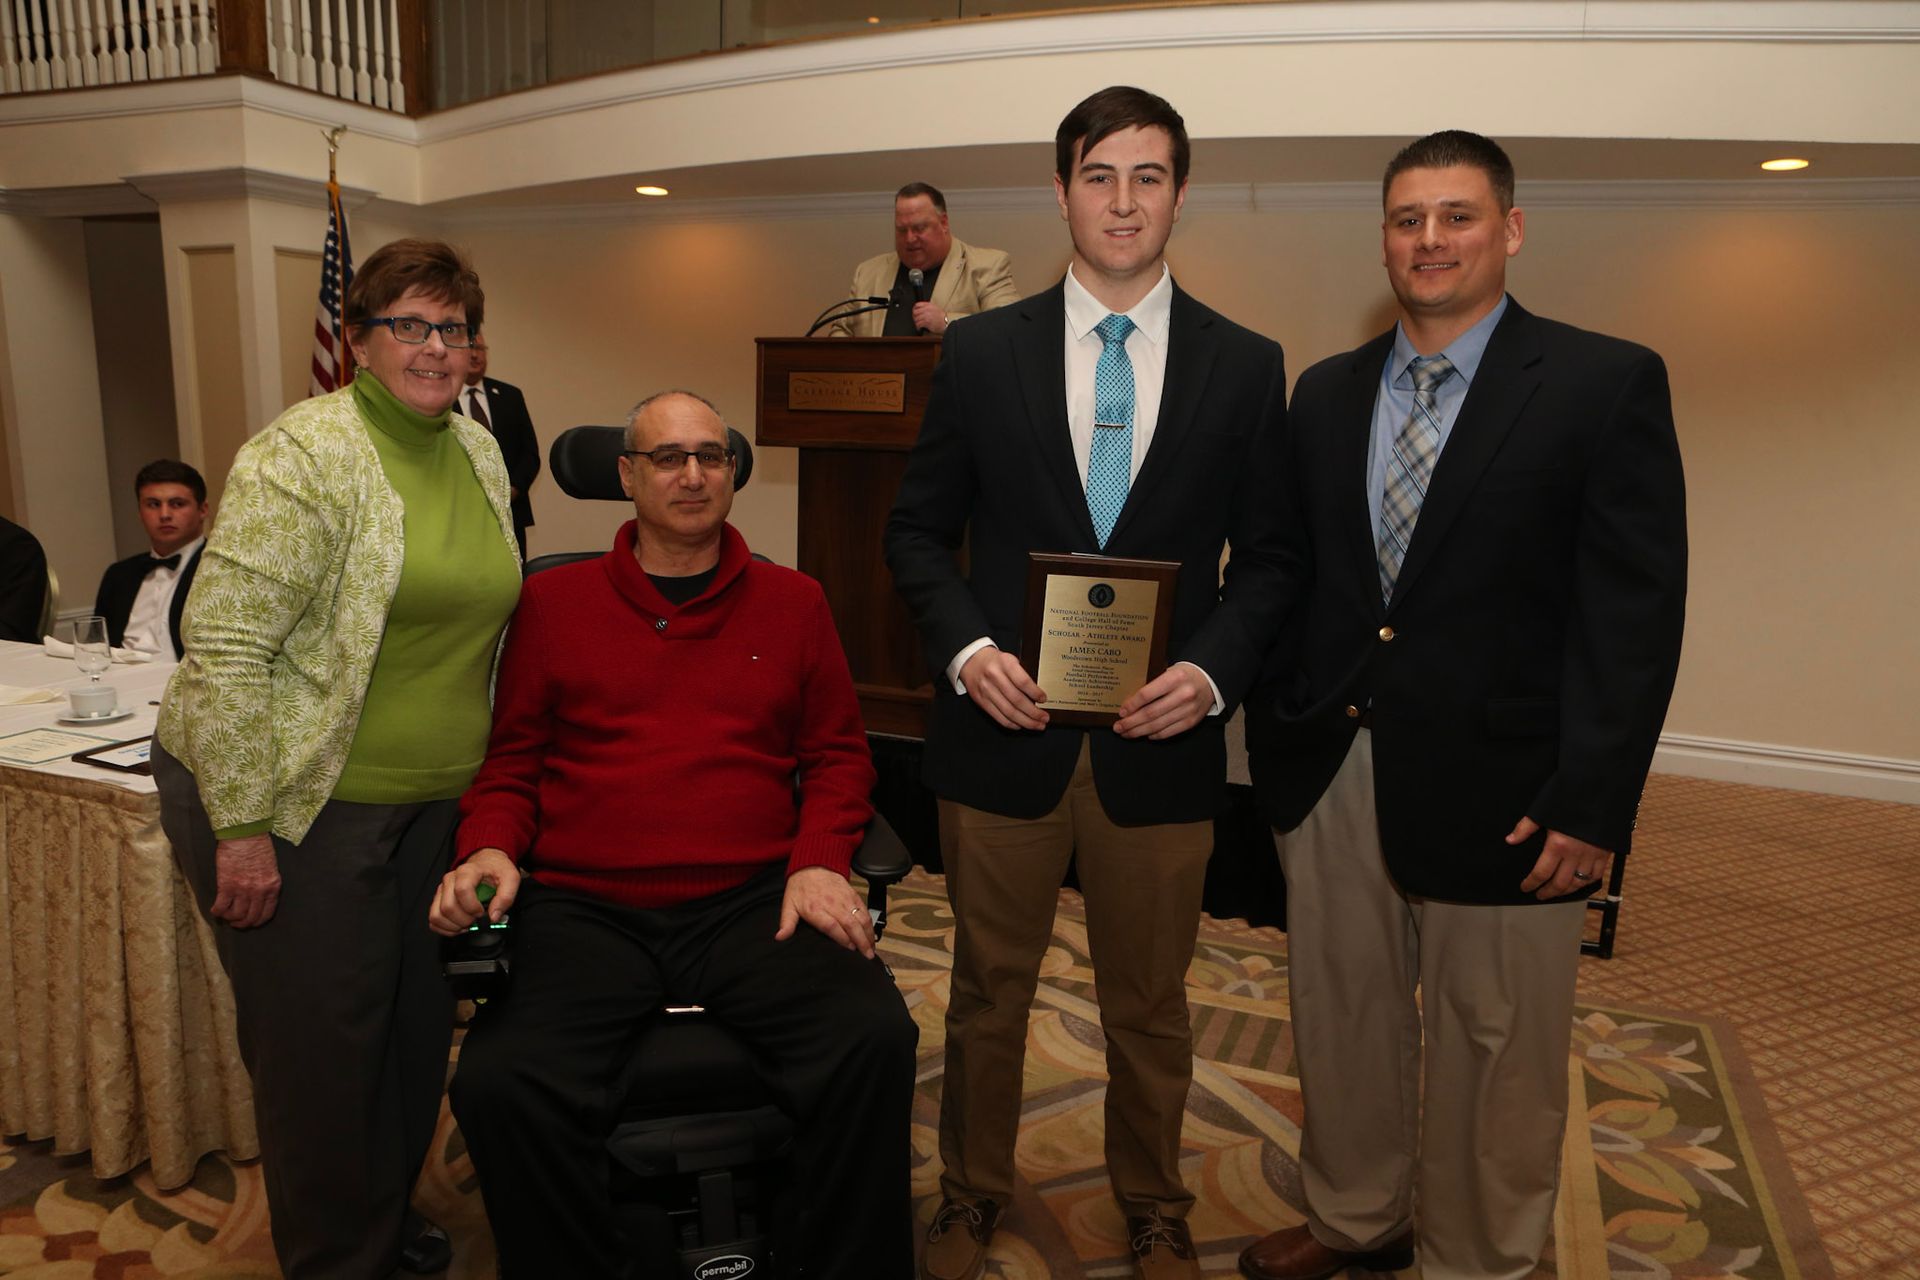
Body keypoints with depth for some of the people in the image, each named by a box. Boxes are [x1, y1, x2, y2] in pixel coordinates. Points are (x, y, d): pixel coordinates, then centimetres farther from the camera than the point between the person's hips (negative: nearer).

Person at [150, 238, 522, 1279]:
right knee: (321, 1046, 6)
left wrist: (476, 782, 15)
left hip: (430, 803, 7)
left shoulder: (481, 454, 7)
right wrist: (241, 828, -19)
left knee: (418, 1025, 17)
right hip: (296, 803, -7)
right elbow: (223, 648, -19)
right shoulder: (304, 455, -16)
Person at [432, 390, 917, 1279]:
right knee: (502, 1083, -27)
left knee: (875, 1039, -26)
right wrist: (487, 850, -4)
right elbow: (509, 760, 16)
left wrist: (819, 862, -2)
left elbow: (837, 755, 14)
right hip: (584, 907, 0)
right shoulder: (553, 602, 13)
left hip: (752, 901, 0)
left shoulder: (791, 601, 14)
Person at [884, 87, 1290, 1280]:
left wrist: (1215, 670, -13)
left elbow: (1267, 557, 4)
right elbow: (920, 530, 5)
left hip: (1160, 742, 1)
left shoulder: (1246, 365, 2)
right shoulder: (980, 350, 2)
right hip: (1003, 727, 0)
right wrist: (965, 646, -12)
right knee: (989, 990, 16)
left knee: (1151, 1004, 17)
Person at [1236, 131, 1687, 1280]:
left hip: (1496, 784, -4)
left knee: (1494, 1053, 11)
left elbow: (1637, 611, -9)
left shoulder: (1607, 383, -5)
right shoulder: (1326, 393, 10)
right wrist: (1275, 733, 4)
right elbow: (1288, 573, 11)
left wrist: (1594, 802, -14)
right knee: (1343, 1018, 18)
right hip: (1333, 768, 5)